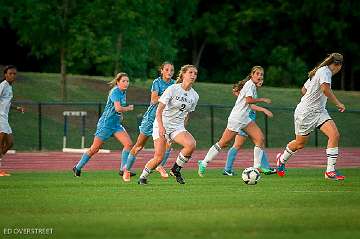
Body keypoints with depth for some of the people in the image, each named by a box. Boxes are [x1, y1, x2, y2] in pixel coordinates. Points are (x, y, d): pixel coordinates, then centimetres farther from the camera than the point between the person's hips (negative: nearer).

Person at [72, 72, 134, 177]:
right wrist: (128, 108, -12)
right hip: (106, 124, -8)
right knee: (95, 149, -1)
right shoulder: (115, 91, -16)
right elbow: (118, 108, -28)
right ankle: (78, 167, 14)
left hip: (116, 125, 8)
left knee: (129, 144, -9)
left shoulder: (123, 92, 10)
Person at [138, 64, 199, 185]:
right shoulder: (173, 89, -11)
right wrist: (161, 126, -23)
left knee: (191, 144, -25)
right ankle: (142, 177, 12)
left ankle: (176, 169, -5)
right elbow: (159, 109, -13)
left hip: (178, 127, 4)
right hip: (162, 125, -4)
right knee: (159, 158, -13)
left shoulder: (194, 96, 5)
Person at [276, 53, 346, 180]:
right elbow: (325, 89, -33)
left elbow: (304, 89, 21)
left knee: (334, 135, -13)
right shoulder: (325, 71, -15)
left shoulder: (318, 72, 12)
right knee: (300, 143, 9)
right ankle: (282, 159, 39)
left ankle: (330, 171, -13)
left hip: (319, 111, 8)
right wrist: (338, 103, -28)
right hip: (305, 113, -8)